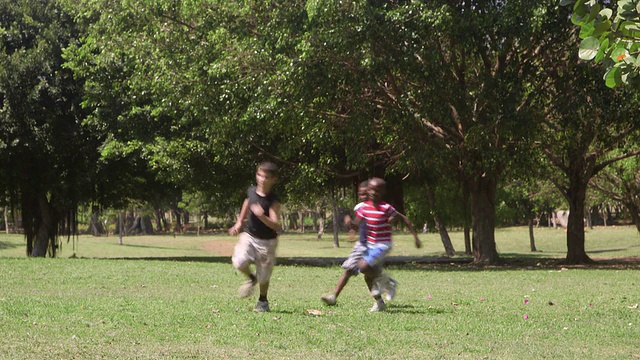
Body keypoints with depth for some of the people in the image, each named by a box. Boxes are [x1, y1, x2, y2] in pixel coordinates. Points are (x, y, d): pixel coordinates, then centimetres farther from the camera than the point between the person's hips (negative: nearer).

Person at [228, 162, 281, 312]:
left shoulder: (273, 200, -19)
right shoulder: (251, 191, -4)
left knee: (263, 276, 6)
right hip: (249, 235, 4)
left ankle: (263, 301, 33)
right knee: (239, 262, -21)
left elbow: (276, 226, -26)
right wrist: (239, 222, 18)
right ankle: (251, 278, 12)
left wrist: (262, 216, -41)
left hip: (267, 241, -4)